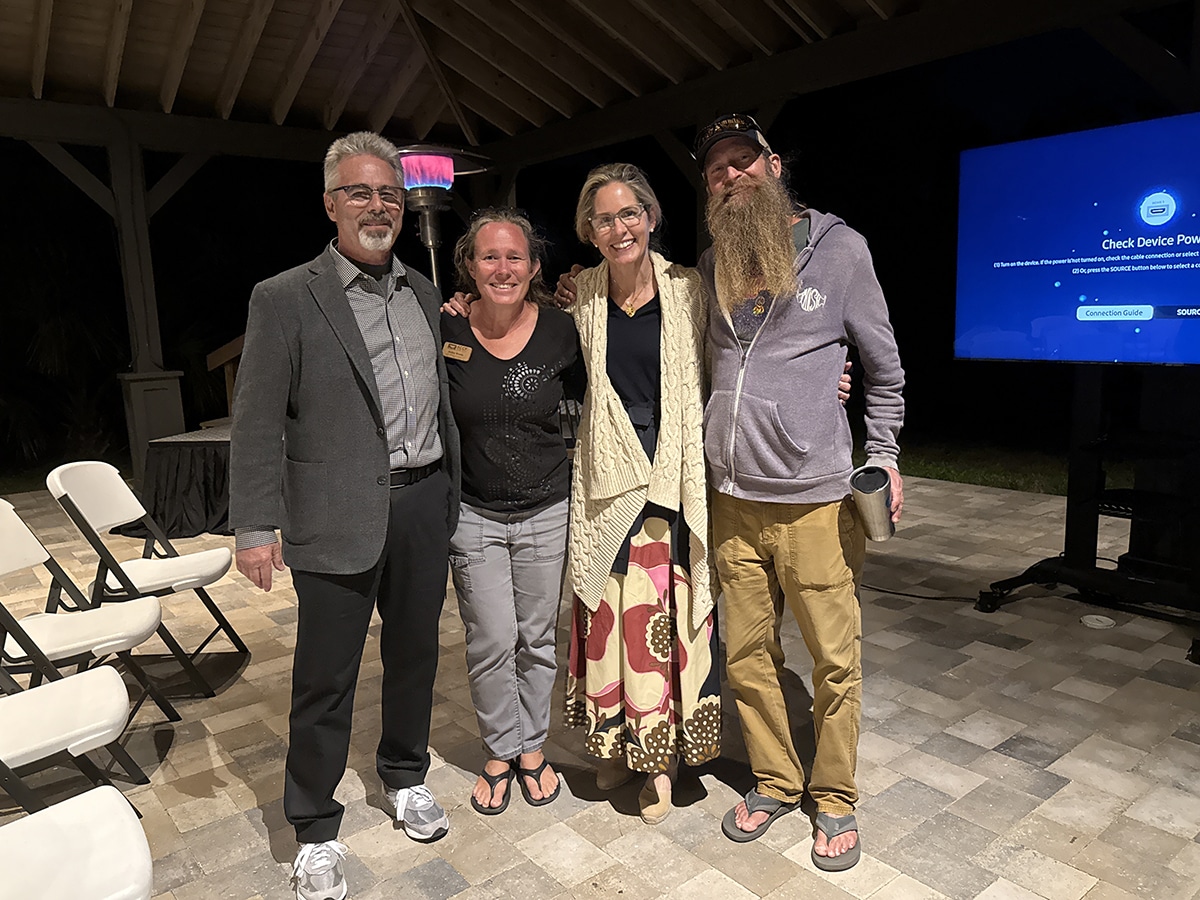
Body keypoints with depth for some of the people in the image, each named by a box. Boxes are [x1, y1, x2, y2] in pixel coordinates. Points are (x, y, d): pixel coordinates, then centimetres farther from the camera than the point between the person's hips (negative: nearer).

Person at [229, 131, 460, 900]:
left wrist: (452, 491, 13)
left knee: (415, 652, 18)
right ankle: (315, 831, 27)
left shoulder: (423, 292, 11)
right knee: (326, 678, 7)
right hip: (339, 516, -4)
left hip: (424, 503, 5)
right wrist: (256, 526, -11)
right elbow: (258, 422, -7)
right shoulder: (285, 299, -5)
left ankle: (406, 776, 41)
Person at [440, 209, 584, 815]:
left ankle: (532, 747, 36)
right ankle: (500, 752, 31)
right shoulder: (446, 329, -9)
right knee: (491, 642, 6)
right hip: (473, 514, 0)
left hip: (546, 511, 1)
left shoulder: (560, 330, -7)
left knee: (538, 639, 13)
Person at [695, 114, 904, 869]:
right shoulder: (711, 267, 11)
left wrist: (884, 457, 3)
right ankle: (775, 782, 32)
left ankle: (835, 799, 28)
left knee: (836, 659, 6)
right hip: (733, 500, 4)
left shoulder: (839, 248, 0)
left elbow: (884, 365, 6)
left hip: (818, 498, -3)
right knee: (747, 653, 11)